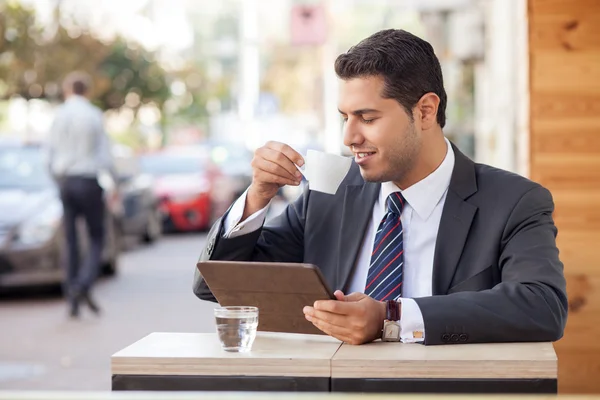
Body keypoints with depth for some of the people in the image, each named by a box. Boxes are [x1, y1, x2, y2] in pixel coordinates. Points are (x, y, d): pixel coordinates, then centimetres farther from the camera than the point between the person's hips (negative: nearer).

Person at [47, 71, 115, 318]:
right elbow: (104, 154, -5)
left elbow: (51, 155, 6)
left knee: (71, 242, 8)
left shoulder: (59, 116, 3)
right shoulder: (94, 115, -5)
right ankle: (84, 284, -18)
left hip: (66, 181, 3)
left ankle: (72, 298, 8)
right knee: (96, 240, 5)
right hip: (89, 181, -3)